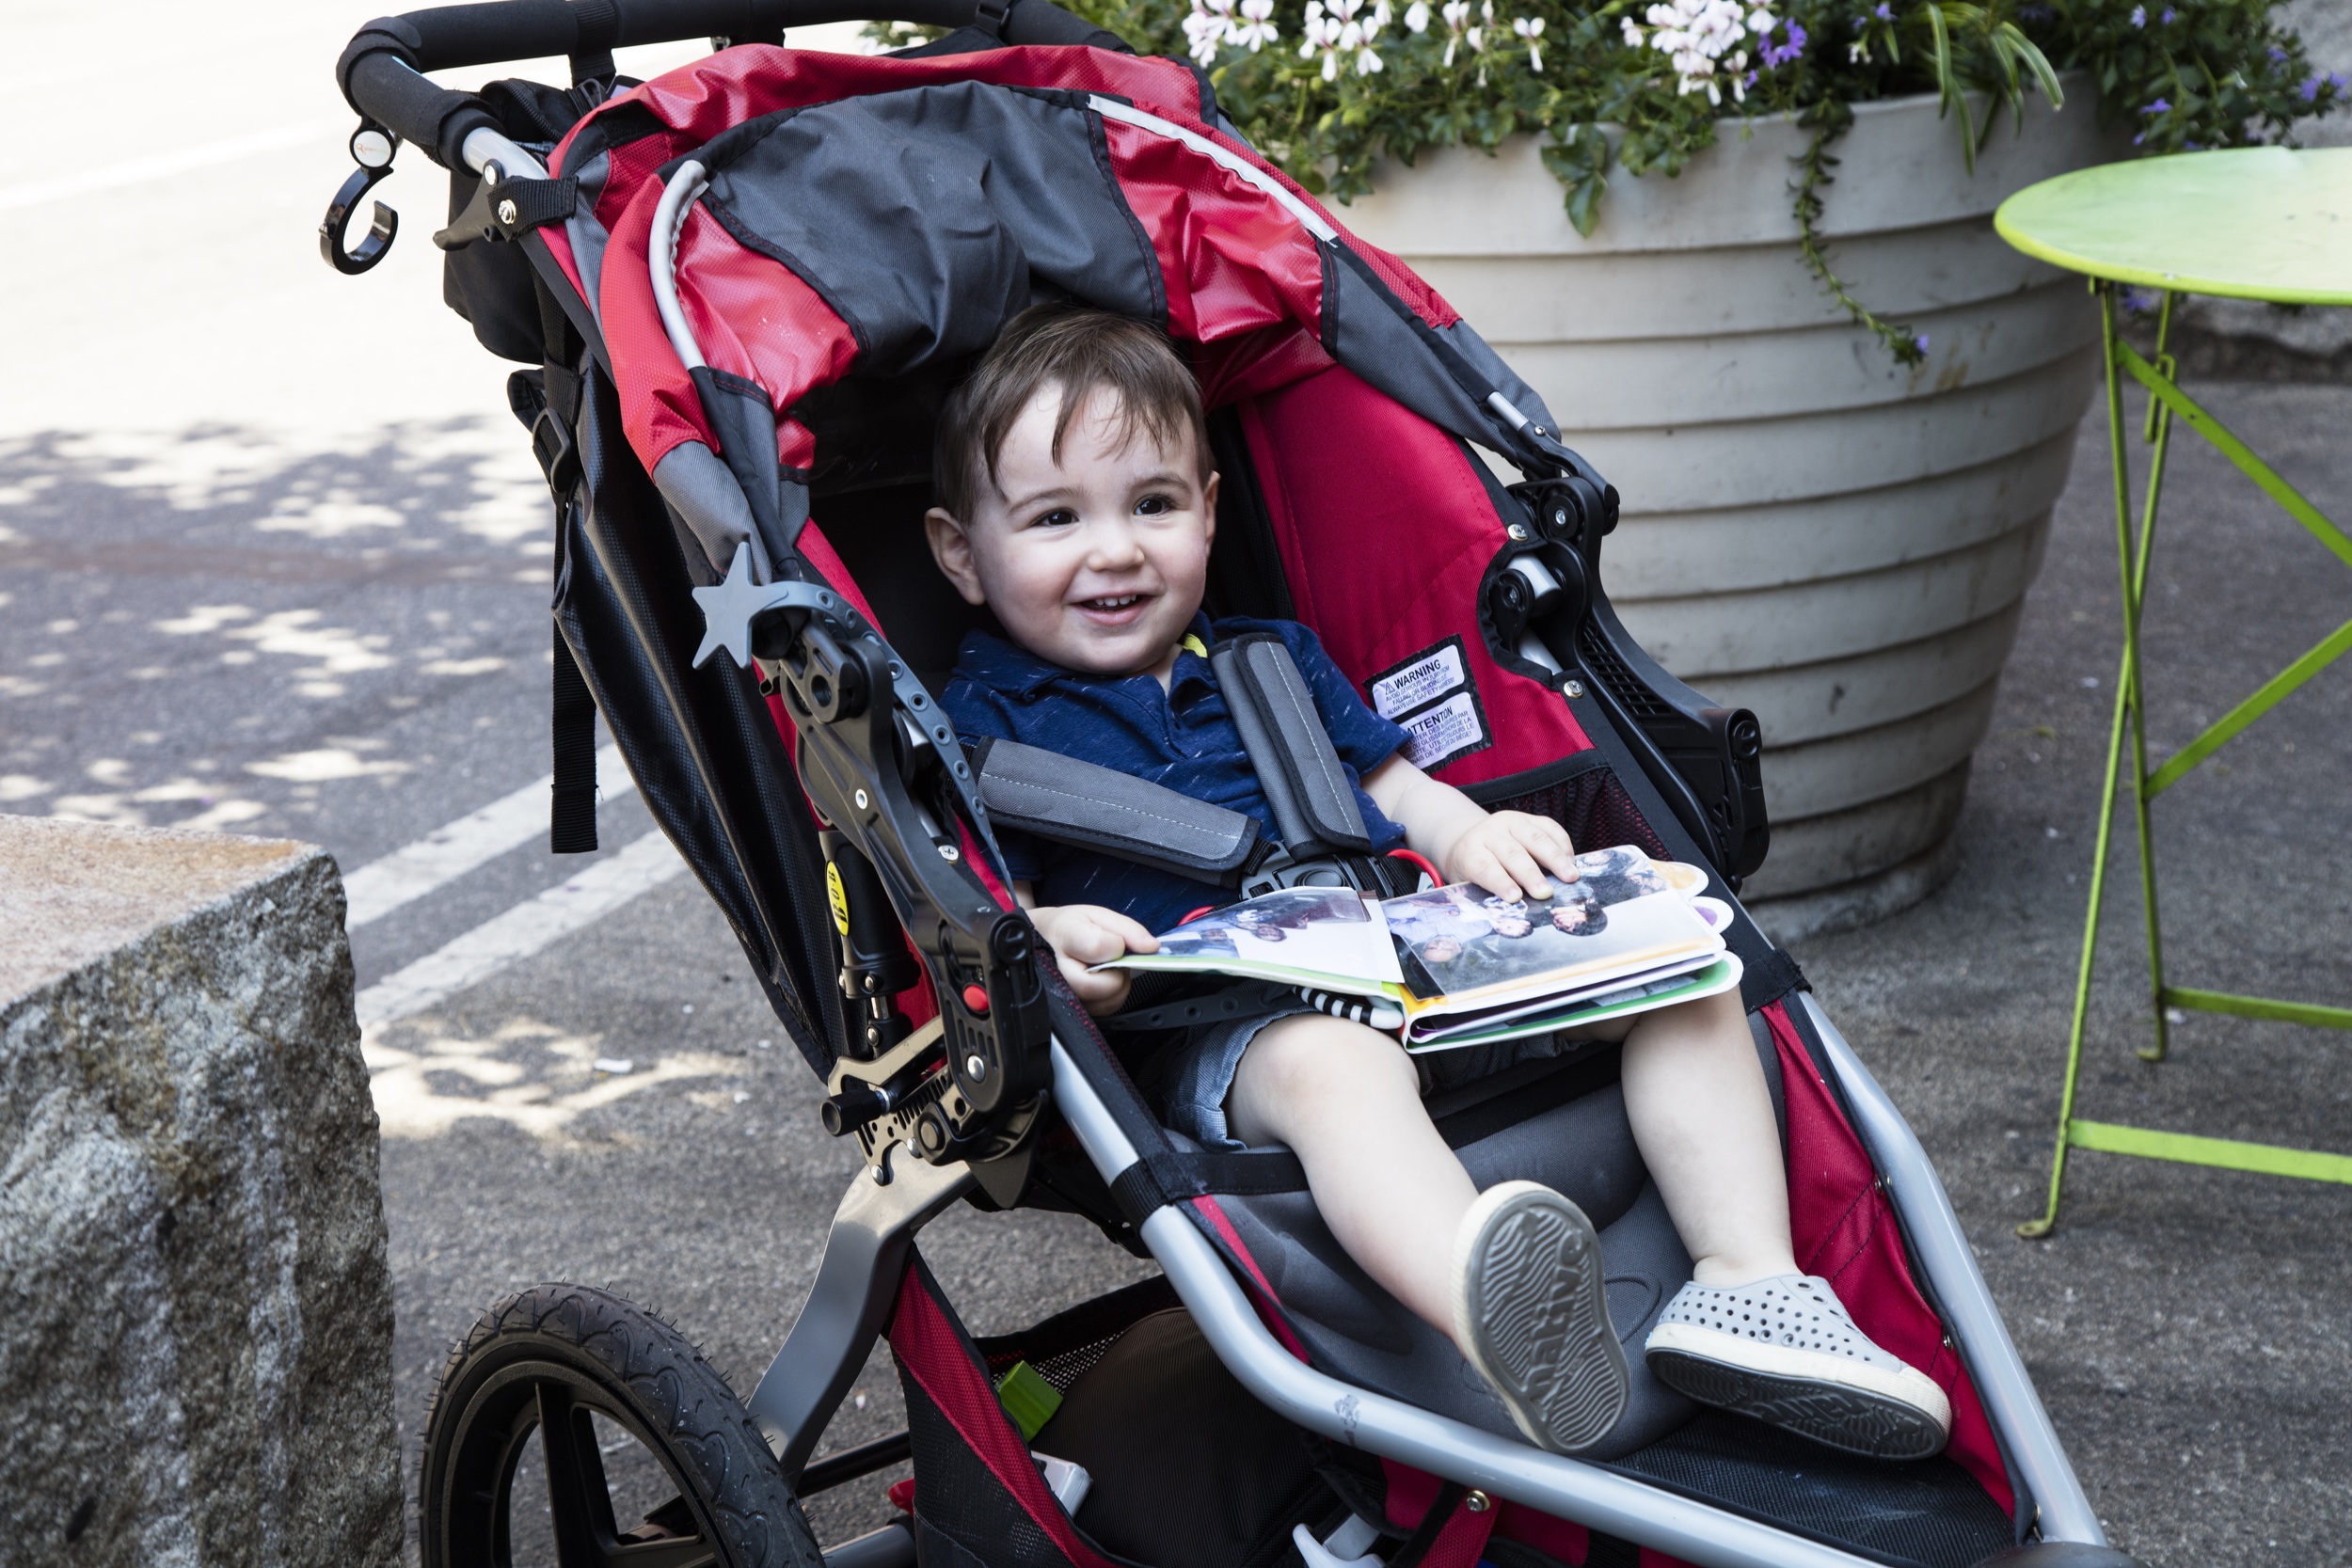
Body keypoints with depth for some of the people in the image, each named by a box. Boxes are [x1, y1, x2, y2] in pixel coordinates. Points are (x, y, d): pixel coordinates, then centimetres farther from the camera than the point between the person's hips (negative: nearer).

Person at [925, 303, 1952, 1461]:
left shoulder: (1272, 661, 28)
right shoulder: (987, 726, 10)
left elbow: (1394, 784, 27)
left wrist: (1471, 838, 3)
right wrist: (1046, 940, -23)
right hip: (1223, 1028, -7)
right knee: (1334, 1063, -42)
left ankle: (1748, 1284, -20)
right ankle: (1495, 1324, -71)